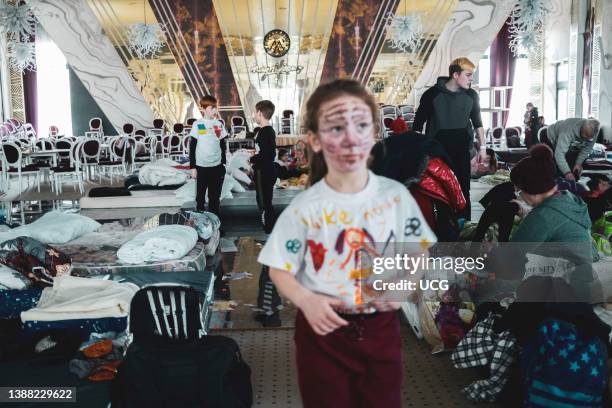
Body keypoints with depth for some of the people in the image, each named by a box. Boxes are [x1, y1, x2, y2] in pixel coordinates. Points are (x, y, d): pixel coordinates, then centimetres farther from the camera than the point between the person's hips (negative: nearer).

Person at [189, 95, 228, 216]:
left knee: (215, 197, 11)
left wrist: (224, 163, 8)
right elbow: (192, 146, -4)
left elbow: (223, 146, 11)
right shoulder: (198, 124, -6)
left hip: (217, 166, 3)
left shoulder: (219, 124, 4)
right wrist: (192, 167, -6)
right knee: (200, 196, 7)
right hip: (201, 166, -3)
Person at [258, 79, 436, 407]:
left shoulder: (396, 196, -6)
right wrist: (306, 300, -24)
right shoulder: (305, 207, -12)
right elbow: (279, 270, -5)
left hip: (381, 329, 2)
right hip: (324, 329, -1)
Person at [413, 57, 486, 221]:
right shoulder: (433, 94, -8)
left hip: (462, 152, 2)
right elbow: (418, 123, -2)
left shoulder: (471, 95, 2)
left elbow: (477, 122, 14)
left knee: (463, 190, 2)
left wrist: (482, 147, 13)